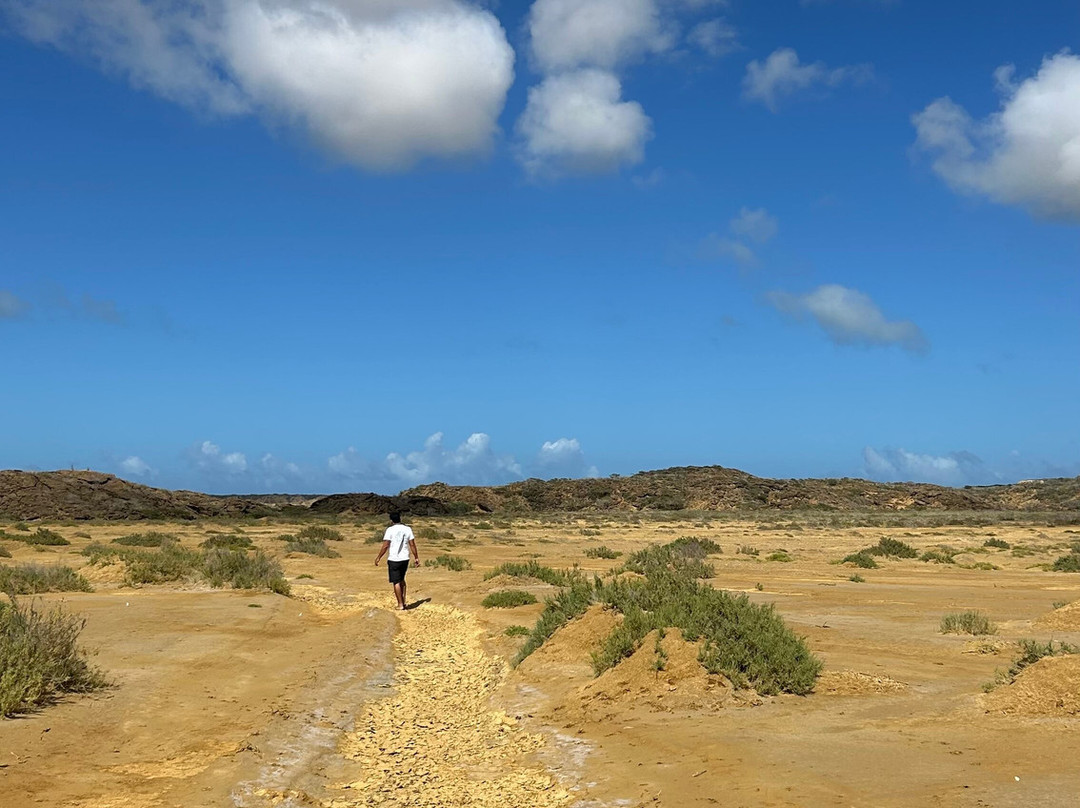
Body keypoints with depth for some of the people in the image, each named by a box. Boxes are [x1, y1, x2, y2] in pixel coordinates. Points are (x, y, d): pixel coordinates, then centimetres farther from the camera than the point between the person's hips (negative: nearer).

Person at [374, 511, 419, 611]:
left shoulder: (390, 530, -8)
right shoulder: (408, 529, 4)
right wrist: (416, 557, 12)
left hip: (393, 559, -4)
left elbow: (385, 546, -10)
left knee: (396, 582, 2)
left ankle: (400, 604, 3)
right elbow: (412, 544, 4)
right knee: (401, 580, 22)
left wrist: (378, 558, -1)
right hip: (405, 558, 4)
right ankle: (404, 600, 19)